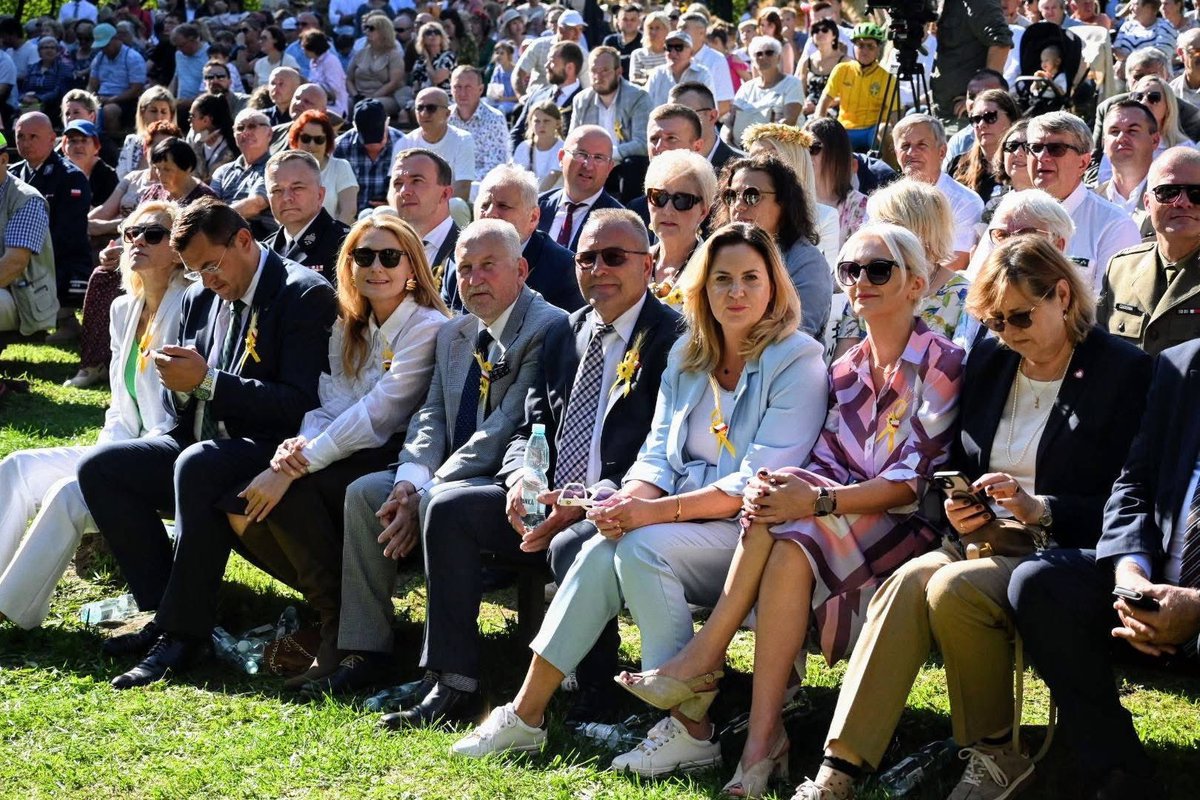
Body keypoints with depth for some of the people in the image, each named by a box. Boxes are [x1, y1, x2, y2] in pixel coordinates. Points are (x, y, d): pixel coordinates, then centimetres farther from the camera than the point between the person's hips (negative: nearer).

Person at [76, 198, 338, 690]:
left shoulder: (306, 295, -10)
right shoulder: (201, 299, 13)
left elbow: (301, 404, -19)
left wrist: (206, 381, -21)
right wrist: (180, 383, -7)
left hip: (269, 450, -8)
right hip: (201, 446, 9)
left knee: (197, 465, -36)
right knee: (99, 468, -7)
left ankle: (184, 633, -26)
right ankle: (163, 611, -8)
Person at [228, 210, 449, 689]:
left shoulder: (427, 327, -10)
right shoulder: (347, 328, 16)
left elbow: (376, 414, -19)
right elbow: (328, 405, 8)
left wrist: (296, 468, -24)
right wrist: (300, 444, -17)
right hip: (351, 460, 8)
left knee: (290, 493, -28)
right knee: (244, 507, -15)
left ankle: (342, 626, -16)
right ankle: (328, 601, 0)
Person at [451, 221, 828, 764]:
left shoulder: (797, 361, -8)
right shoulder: (687, 355, 13)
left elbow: (759, 481, -16)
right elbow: (659, 453, 11)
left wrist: (659, 511, -24)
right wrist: (632, 500, -13)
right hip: (687, 518, 6)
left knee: (641, 547, -29)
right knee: (602, 550, -21)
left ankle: (690, 733, -22)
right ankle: (526, 715, -15)